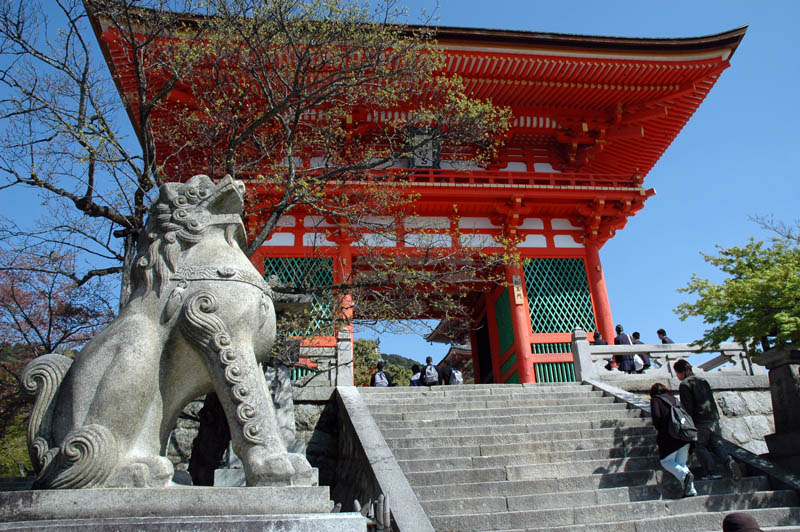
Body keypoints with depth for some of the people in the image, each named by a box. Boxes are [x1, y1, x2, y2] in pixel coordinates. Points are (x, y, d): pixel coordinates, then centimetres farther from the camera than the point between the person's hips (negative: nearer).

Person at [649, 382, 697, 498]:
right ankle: (691, 490, 0)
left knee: (666, 461, 8)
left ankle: (685, 475, -19)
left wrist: (659, 430, 6)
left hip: (669, 436, -6)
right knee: (681, 463, 15)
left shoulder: (655, 399, 5)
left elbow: (656, 416, -9)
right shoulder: (674, 399, 22)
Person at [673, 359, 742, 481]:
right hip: (714, 418, 7)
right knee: (715, 445, 15)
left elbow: (687, 407, -12)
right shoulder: (703, 381, 18)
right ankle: (730, 461, -9)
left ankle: (713, 472, -6)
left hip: (700, 421, -7)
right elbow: (711, 399, 20)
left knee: (700, 446, 5)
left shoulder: (685, 384, -6)